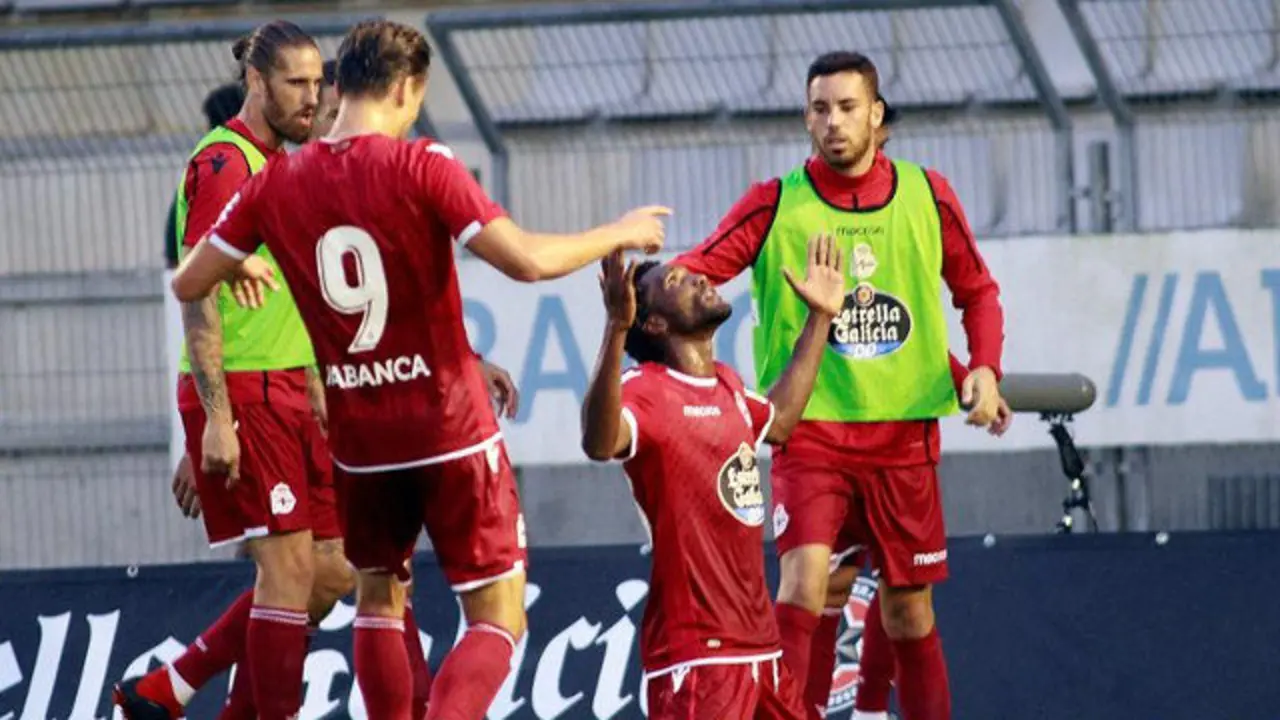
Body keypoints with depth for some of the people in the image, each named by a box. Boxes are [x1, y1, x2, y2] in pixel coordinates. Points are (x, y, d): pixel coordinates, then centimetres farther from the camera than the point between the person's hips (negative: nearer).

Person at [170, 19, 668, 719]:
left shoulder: (277, 183, -1)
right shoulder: (421, 167, -14)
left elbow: (188, 282, 7)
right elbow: (527, 261, -20)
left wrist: (241, 265, 29)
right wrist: (616, 235, -4)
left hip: (361, 441, 4)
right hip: (453, 430, -4)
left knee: (378, 599, 25)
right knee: (498, 619, 0)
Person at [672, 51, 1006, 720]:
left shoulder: (928, 197, 4)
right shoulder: (776, 204, -3)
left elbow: (976, 290, 15)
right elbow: (699, 269, -14)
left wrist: (985, 366, -1)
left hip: (904, 433, 2)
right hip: (810, 431, -2)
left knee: (909, 612, 9)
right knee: (803, 583, -21)